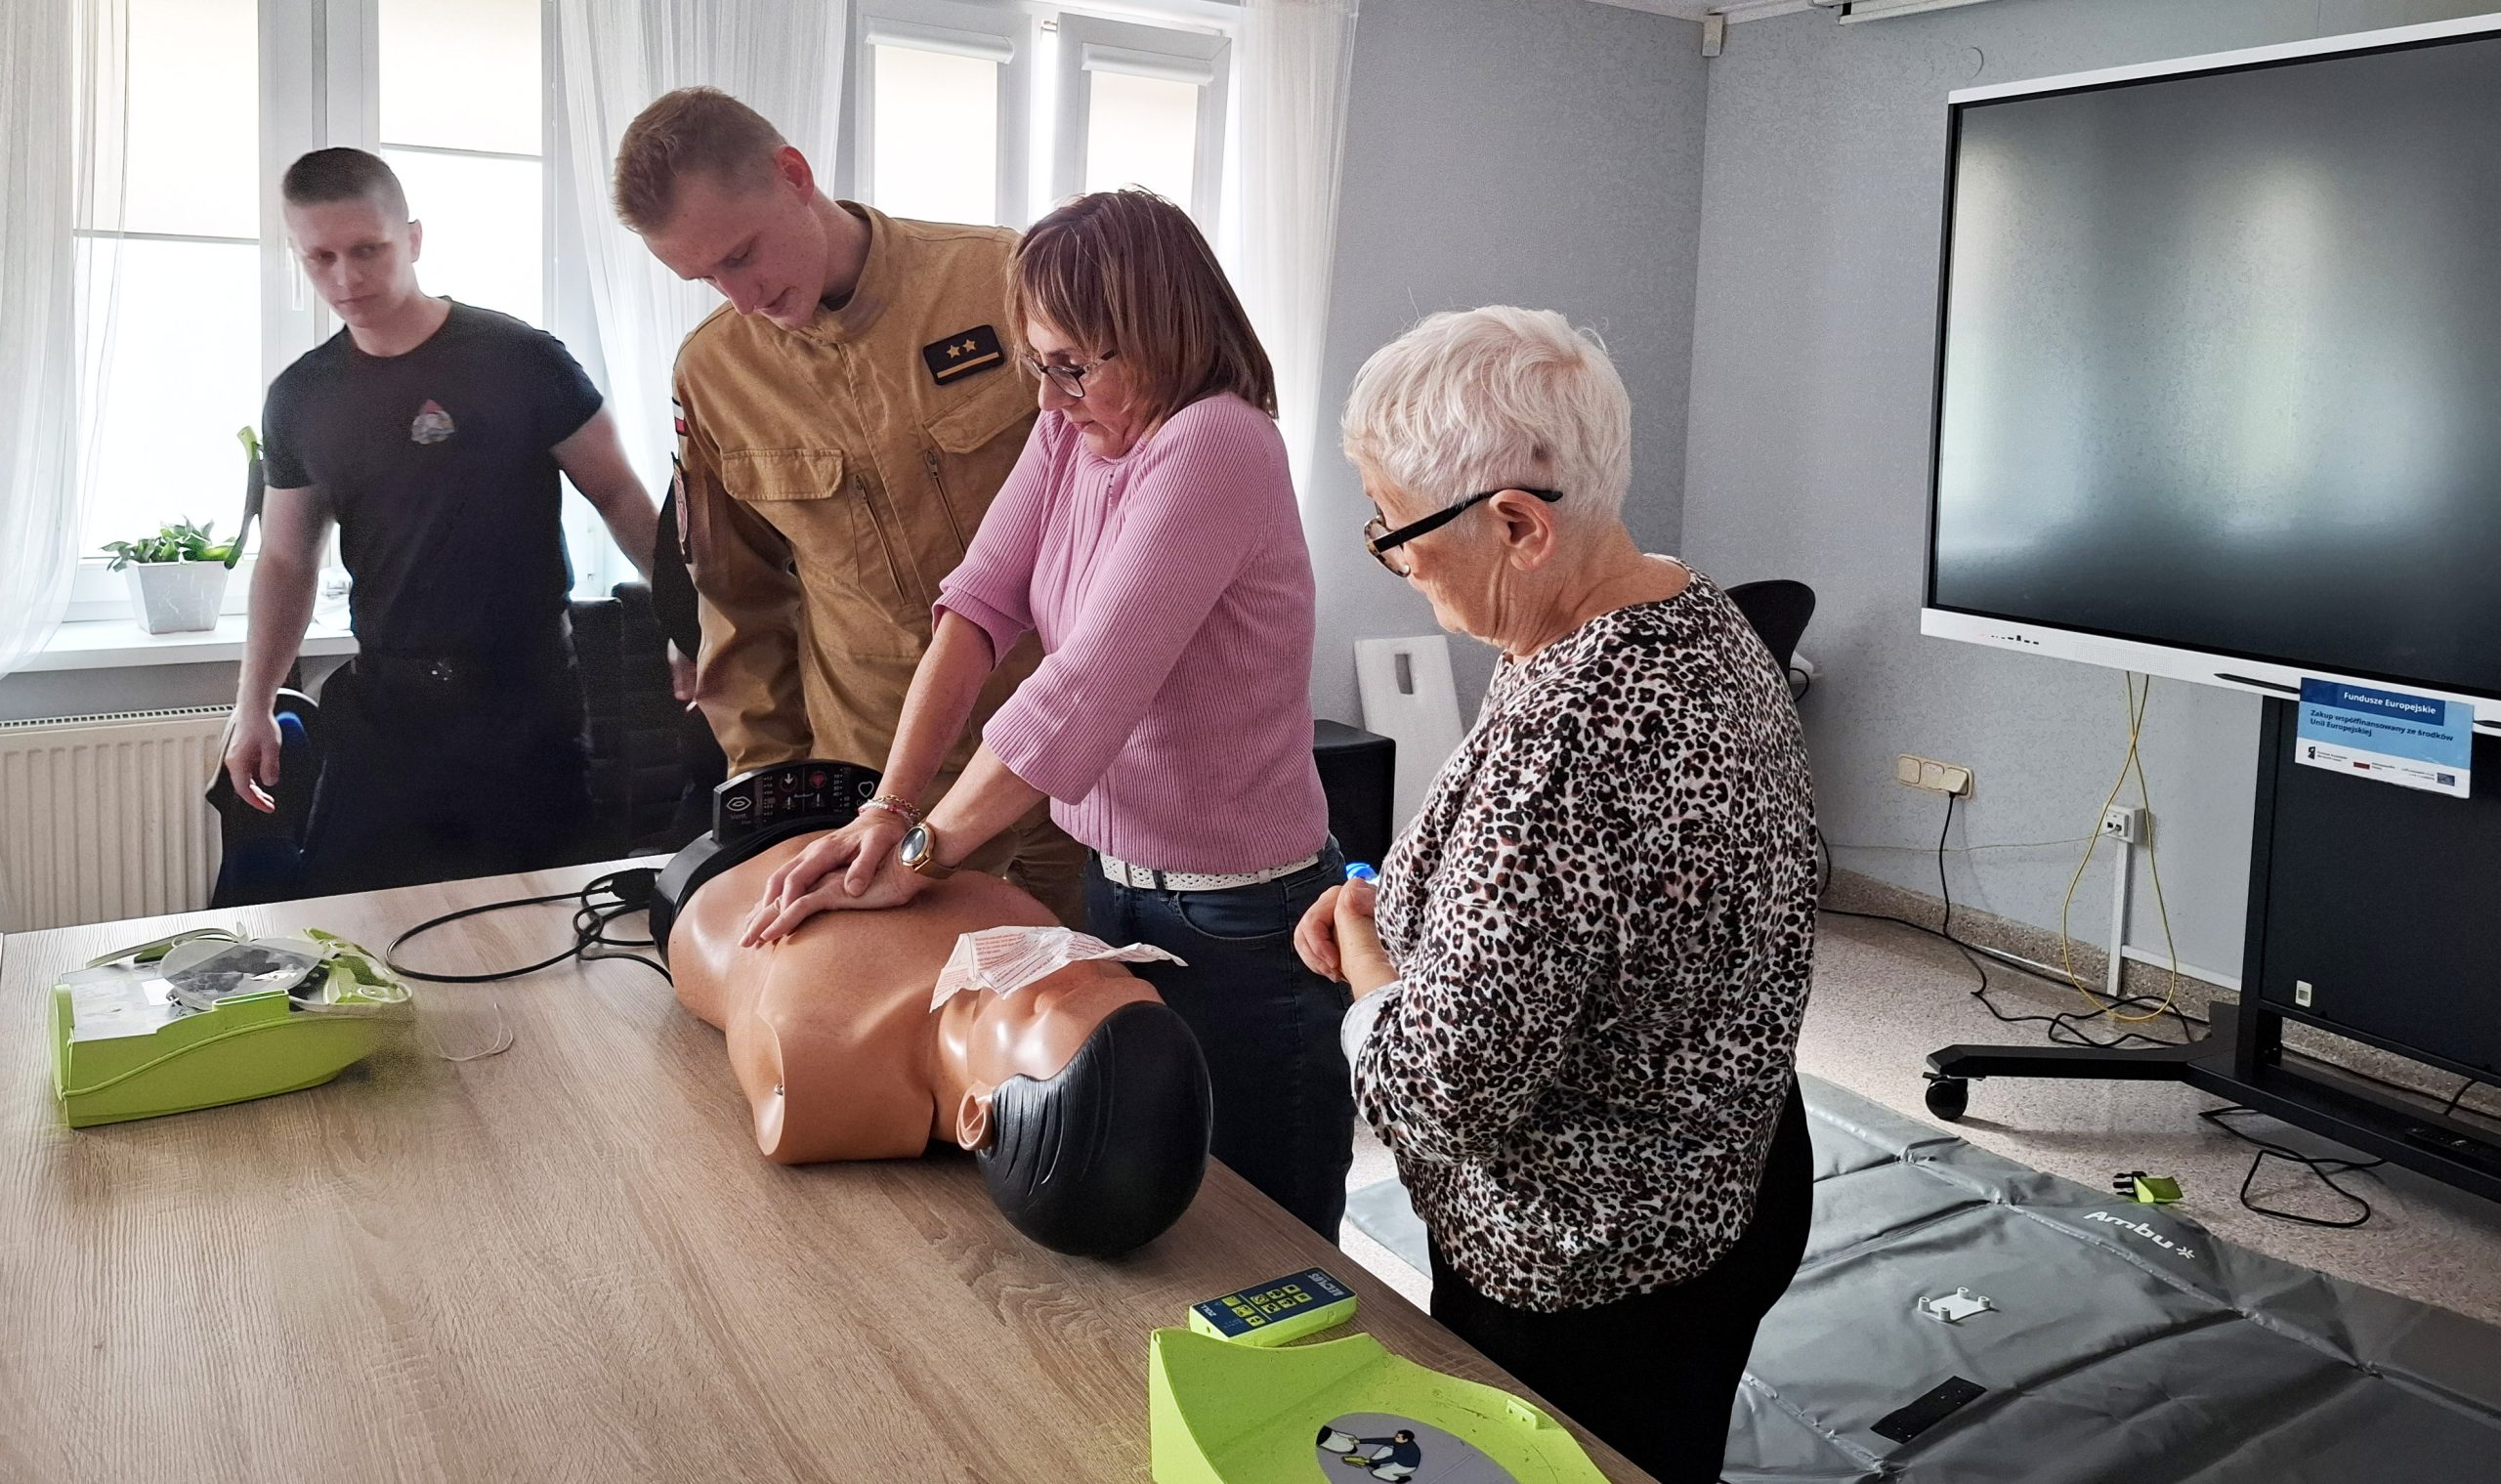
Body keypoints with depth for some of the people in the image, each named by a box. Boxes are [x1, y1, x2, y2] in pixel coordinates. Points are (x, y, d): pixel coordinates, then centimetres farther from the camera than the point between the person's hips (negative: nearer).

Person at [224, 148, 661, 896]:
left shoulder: (519, 359, -6)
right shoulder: (300, 397, 8)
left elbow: (619, 497, -1)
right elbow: (286, 562, 16)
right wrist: (252, 706, 10)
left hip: (526, 702, -3)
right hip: (384, 705, 4)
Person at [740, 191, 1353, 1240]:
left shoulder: (1215, 444, -22)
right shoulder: (1072, 429, 5)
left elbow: (1085, 690, -26)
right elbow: (979, 604, -3)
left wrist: (919, 854, -20)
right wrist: (888, 811, -15)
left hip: (1238, 926, -8)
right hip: (1116, 888, 8)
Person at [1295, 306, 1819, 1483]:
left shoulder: (1564, 731, -34)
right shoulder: (1697, 616, -3)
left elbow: (1452, 1081, -30)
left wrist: (1366, 964, -11)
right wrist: (1395, 901, 0)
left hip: (1590, 1269, -9)